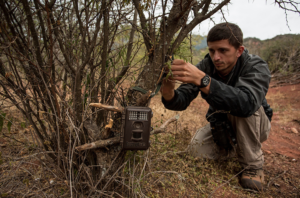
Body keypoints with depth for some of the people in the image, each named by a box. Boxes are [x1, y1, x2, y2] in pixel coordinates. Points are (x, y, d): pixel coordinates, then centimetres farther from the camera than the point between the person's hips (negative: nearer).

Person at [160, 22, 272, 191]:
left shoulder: (256, 67, -29)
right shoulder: (205, 66, -18)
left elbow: (247, 102, -51)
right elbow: (182, 101, -24)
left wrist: (202, 79, -61)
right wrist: (169, 94, -49)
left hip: (255, 125, -3)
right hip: (221, 124, 4)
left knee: (241, 108, -35)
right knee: (196, 150, -18)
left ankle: (254, 165, -14)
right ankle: (234, 146, 14)